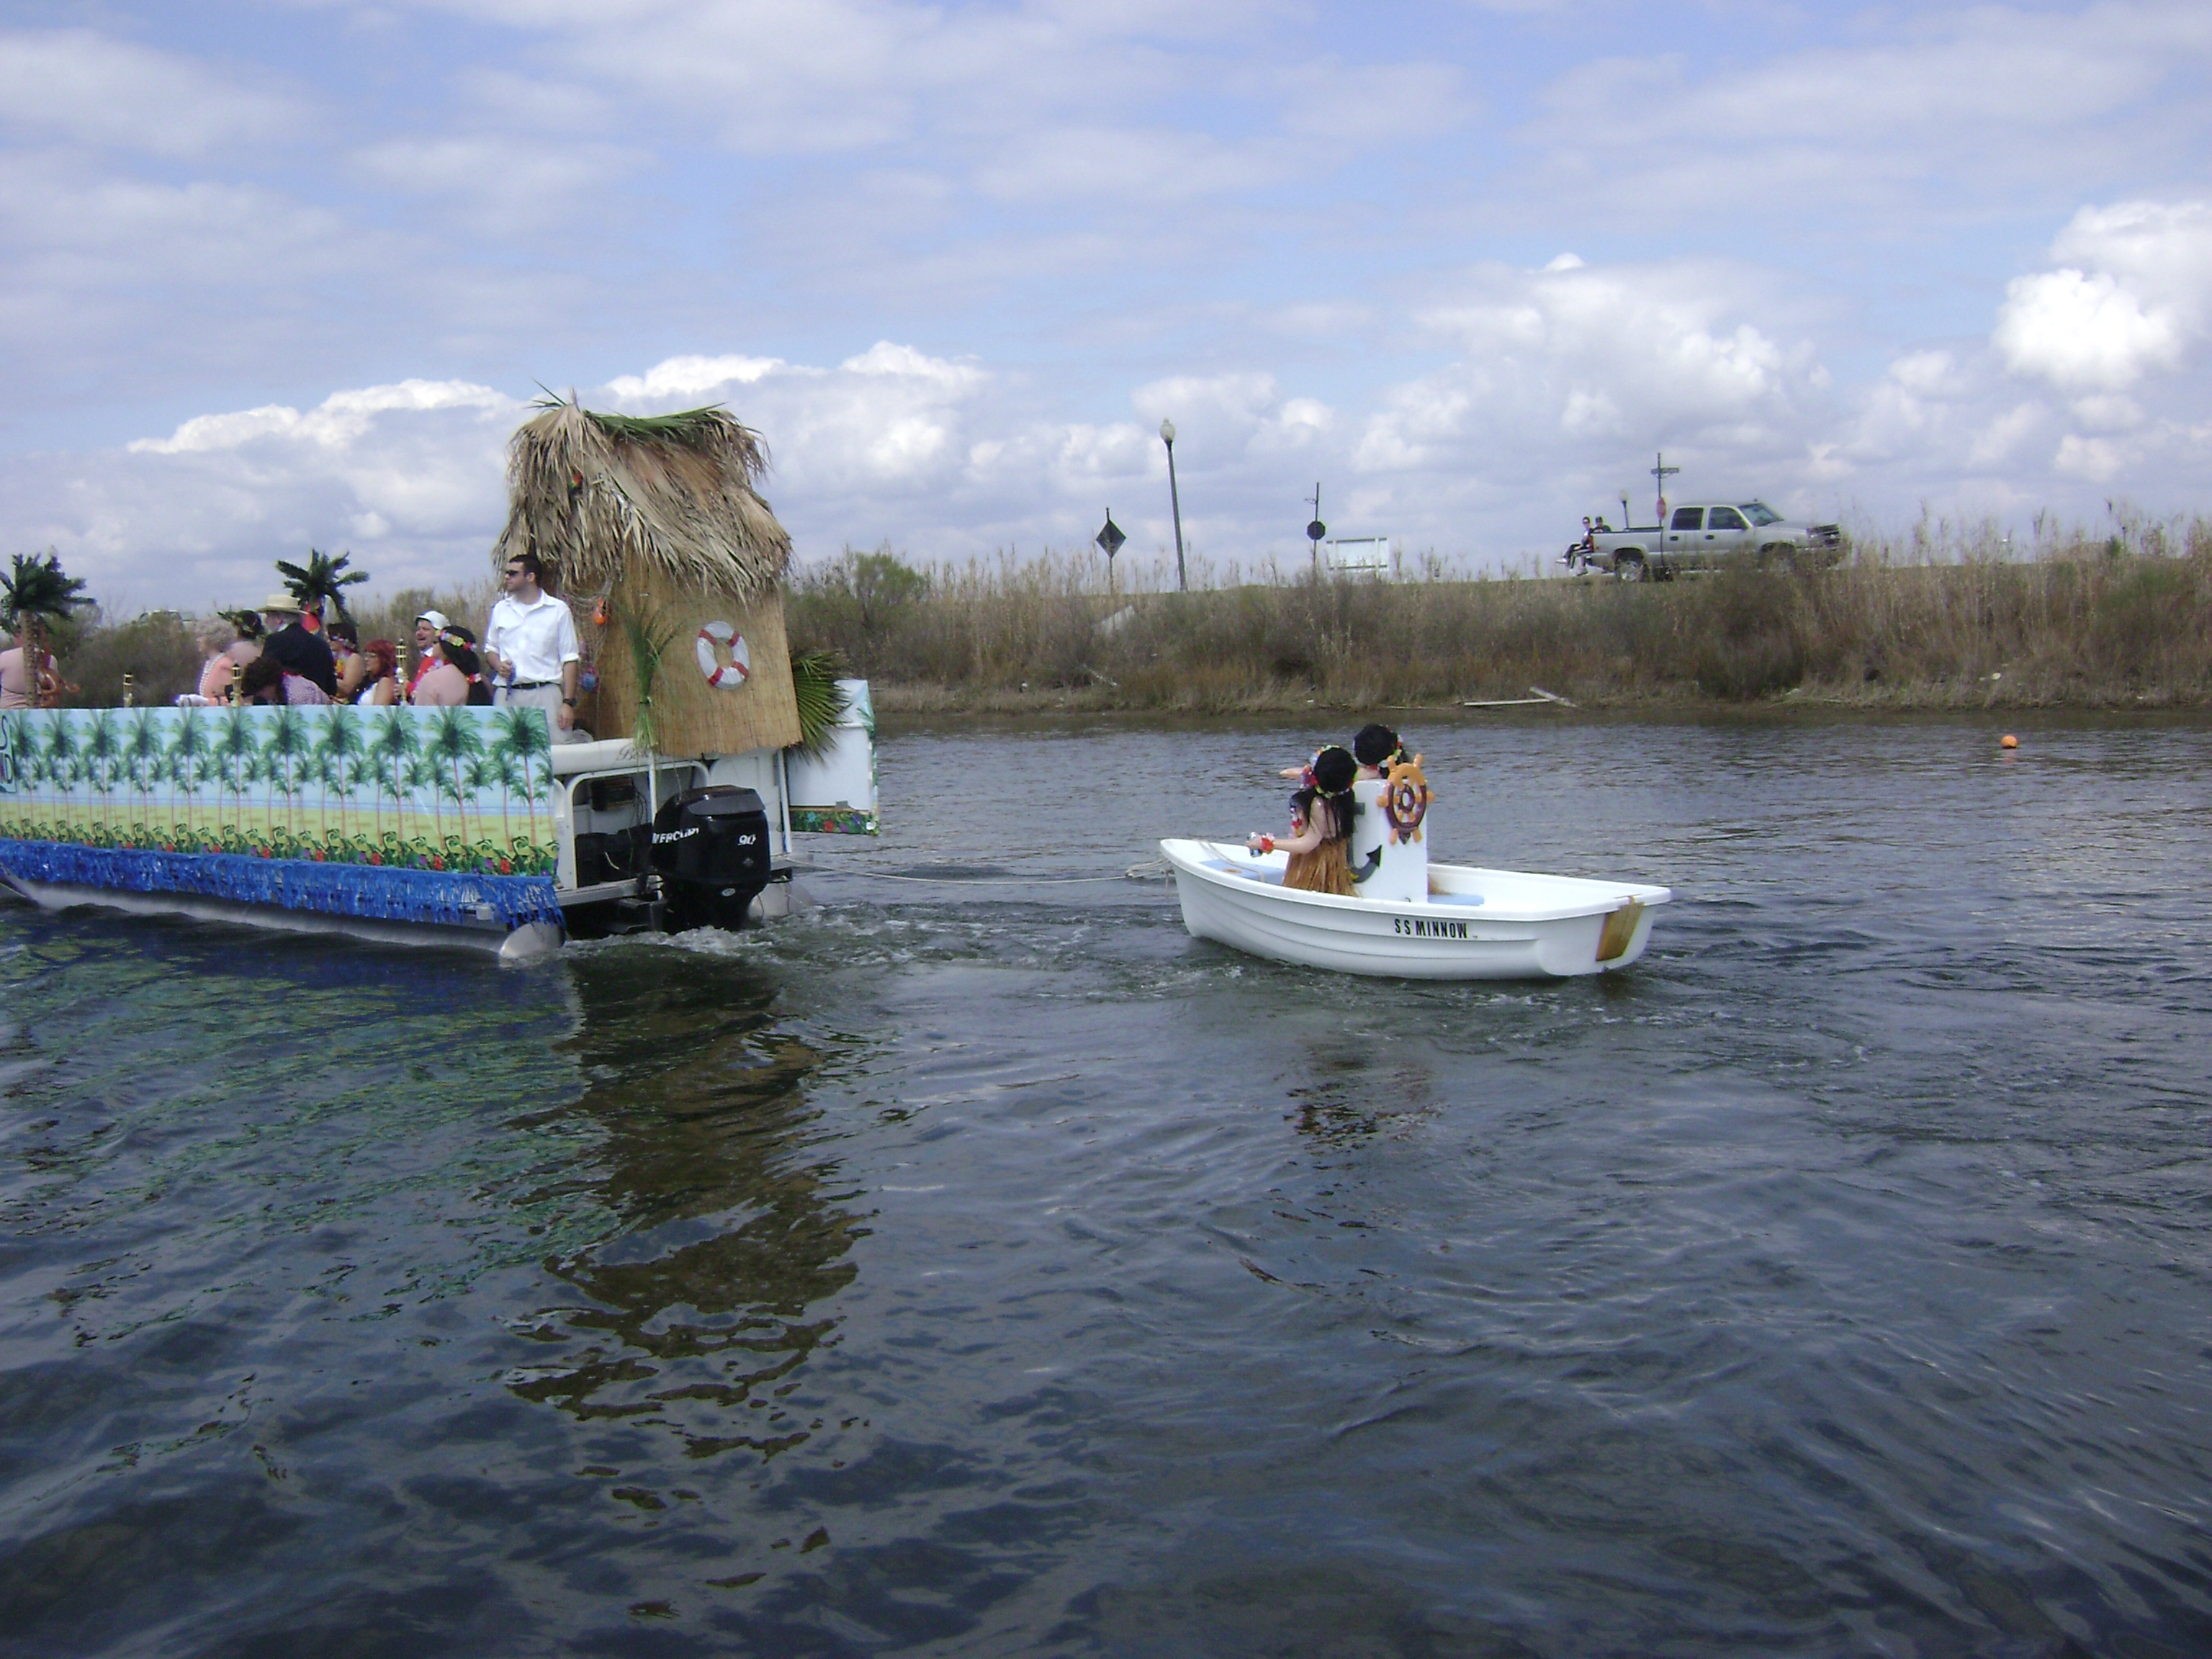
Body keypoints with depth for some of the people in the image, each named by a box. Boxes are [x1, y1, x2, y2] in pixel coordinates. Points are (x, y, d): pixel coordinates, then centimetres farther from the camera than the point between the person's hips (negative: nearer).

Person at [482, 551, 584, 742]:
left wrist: (568, 703, -7)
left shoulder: (558, 610, 3)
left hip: (545, 693, -3)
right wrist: (498, 665, 1)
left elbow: (570, 659, 1)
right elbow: (490, 648, 25)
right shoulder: (501, 609, 15)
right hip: (508, 695, 3)